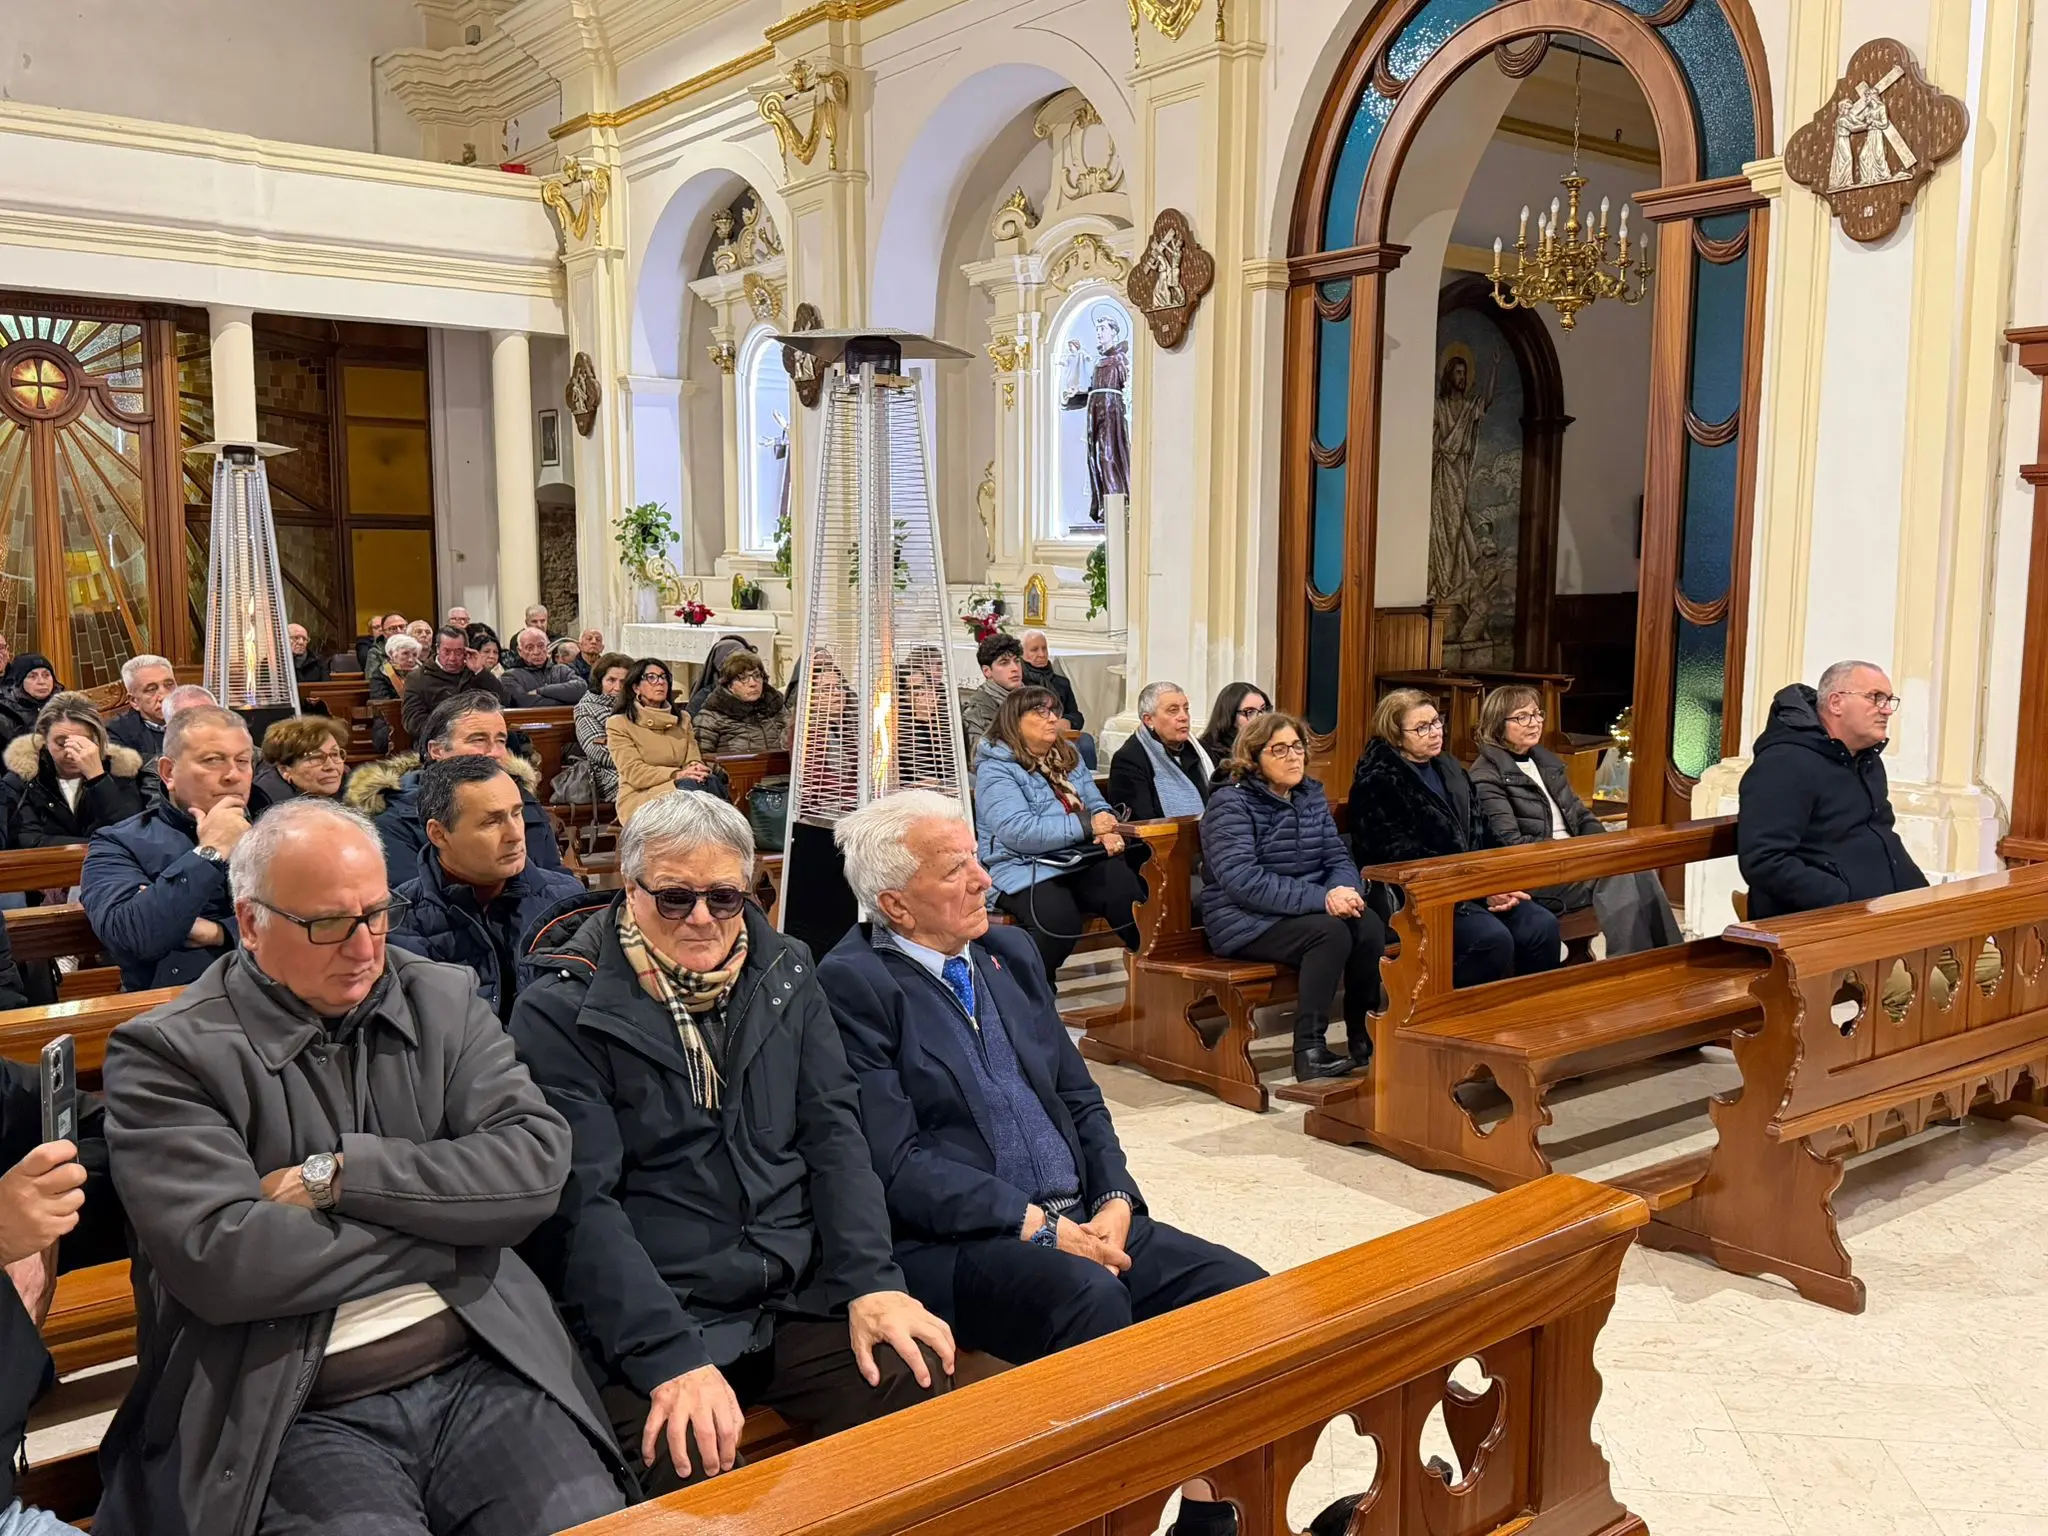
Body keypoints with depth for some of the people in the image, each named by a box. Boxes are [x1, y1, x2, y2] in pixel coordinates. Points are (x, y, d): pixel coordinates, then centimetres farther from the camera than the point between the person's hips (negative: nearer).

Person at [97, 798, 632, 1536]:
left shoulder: (444, 999, 8)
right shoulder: (167, 1055, -2)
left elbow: (537, 1167, -4)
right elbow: (220, 1261, -15)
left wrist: (341, 1174, -11)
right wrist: (446, 1218, -8)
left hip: (485, 1370, 3)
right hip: (298, 1417, -2)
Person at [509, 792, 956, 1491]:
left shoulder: (785, 974, 9)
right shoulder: (560, 1009, -6)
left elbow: (833, 1133, 7)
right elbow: (580, 1203, -12)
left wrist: (872, 1282, -7)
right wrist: (672, 1359, -21)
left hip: (798, 1295, 4)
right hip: (641, 1317, -4)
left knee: (920, 1383, -19)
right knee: (689, 1459, -29)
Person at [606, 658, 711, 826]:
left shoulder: (682, 719, 21)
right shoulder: (619, 724, 4)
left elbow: (694, 760, 10)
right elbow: (633, 772, -8)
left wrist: (697, 769, -17)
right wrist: (677, 775, -23)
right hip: (638, 797, -4)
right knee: (689, 786, -35)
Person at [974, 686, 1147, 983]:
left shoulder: (1068, 757, 18)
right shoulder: (995, 769, -6)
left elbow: (1096, 804, 21)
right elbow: (1018, 832, -18)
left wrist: (1107, 829, -5)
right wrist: (1086, 825, -16)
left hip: (1080, 862, 6)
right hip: (1024, 870, -5)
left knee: (1127, 890, -28)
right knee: (1061, 922, -35)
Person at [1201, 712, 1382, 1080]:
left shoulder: (1311, 795, 11)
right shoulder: (1231, 802, -10)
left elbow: (1338, 859, 9)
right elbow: (1241, 881, -22)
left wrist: (1342, 891, -18)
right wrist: (1320, 898, -29)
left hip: (1310, 908, 6)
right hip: (1245, 921, -6)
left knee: (1369, 924, -22)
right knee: (1330, 932, -30)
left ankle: (1366, 1038, -10)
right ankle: (1309, 1050, -26)